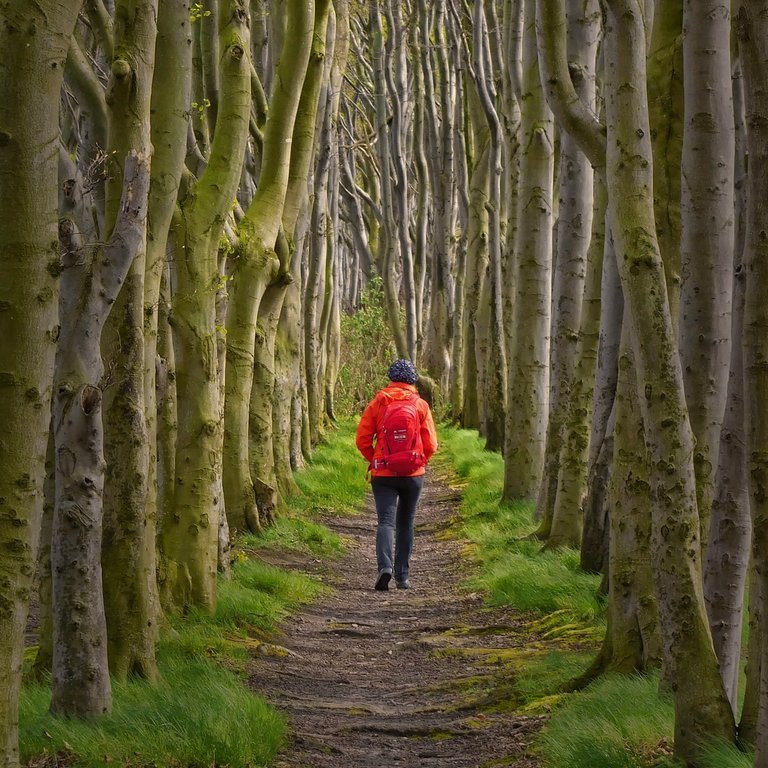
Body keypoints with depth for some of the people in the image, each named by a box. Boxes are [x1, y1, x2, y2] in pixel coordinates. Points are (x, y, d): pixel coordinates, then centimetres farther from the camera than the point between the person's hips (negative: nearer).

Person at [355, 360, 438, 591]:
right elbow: (431, 444, -2)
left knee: (386, 521, -5)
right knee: (406, 524, 14)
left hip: (383, 474, -1)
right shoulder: (420, 405, -1)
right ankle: (403, 576, 17)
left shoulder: (378, 403, -2)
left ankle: (385, 565, -29)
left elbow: (362, 439, -2)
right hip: (413, 475, 1)